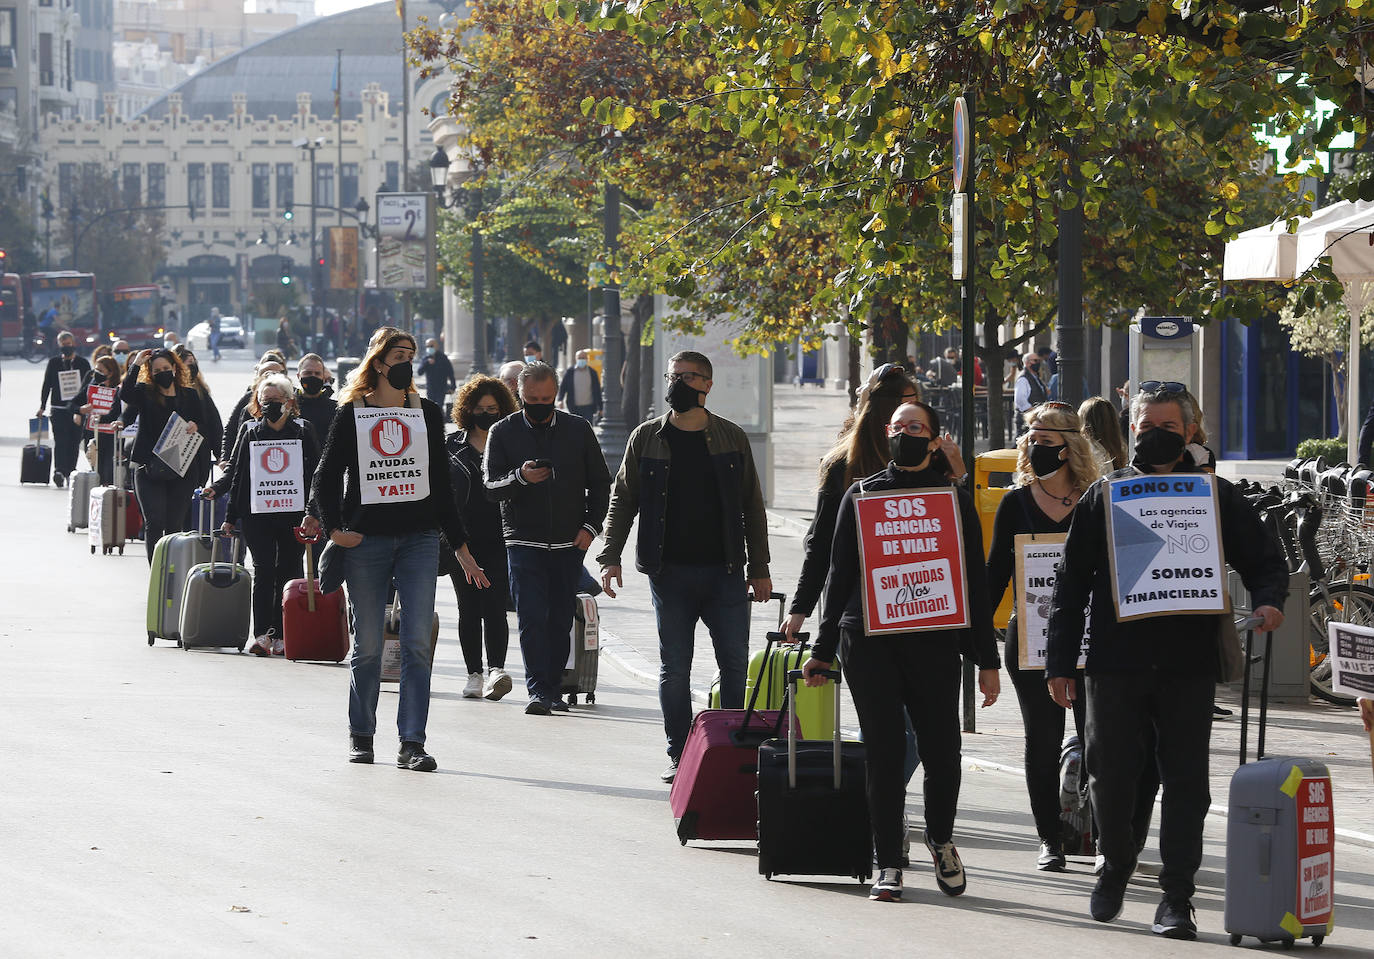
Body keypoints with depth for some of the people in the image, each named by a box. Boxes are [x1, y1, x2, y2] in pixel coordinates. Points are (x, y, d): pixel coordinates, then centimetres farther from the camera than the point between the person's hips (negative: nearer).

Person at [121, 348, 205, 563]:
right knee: (154, 523, -8)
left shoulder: (190, 395, 12)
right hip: (149, 470, -2)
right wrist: (136, 365, -10)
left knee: (175, 526, 4)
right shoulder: (145, 393, 4)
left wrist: (195, 426, -8)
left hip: (181, 471, 2)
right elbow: (125, 394, -17)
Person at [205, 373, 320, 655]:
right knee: (263, 571, -9)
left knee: (287, 573, 2)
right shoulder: (250, 431, 10)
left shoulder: (303, 431, 7)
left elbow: (315, 474, 6)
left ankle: (281, 636, 7)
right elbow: (237, 473, 14)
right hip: (257, 513, 0)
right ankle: (261, 634, -14)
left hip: (294, 513, 0)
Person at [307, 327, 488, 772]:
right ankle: (361, 736, 19)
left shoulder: (427, 414, 12)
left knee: (417, 643, -8)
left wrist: (460, 547, 16)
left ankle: (412, 743, -7)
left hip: (420, 538, 2)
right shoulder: (352, 414, 4)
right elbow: (326, 476, 4)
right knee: (367, 646, 3)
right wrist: (332, 527, -9)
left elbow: (441, 484, 17)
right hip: (366, 540, -2)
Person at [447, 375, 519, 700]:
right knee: (469, 609, 5)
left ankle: (495, 670, -20)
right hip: (463, 539, 2)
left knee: (494, 607, -12)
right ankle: (474, 675, 10)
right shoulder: (452, 446, 9)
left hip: (500, 540, -2)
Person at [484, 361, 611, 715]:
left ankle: (553, 689, 12)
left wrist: (591, 526, 1)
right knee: (532, 617, -11)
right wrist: (520, 478, -23)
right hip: (524, 541, -2)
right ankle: (538, 690, -13)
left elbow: (600, 483, 13)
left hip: (569, 543, 2)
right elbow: (491, 486, -3)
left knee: (560, 620, 3)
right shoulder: (503, 433, 3)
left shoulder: (578, 430, 7)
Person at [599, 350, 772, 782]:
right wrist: (610, 558, -2)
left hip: (725, 572, 0)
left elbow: (752, 508, 9)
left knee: (735, 664, 0)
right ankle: (679, 755, 11)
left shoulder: (732, 439, 6)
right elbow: (623, 501, 9)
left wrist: (759, 569, 6)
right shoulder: (647, 438, 6)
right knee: (674, 667, 3)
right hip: (670, 572, 0)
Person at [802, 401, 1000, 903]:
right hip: (869, 641, 1)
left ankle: (940, 839, 24)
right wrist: (824, 650, 12)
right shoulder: (861, 495, 12)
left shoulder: (955, 499, 10)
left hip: (934, 641, -1)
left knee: (941, 751, -3)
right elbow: (839, 575, 15)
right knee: (883, 753, 0)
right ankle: (888, 865, 7)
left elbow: (975, 581, 10)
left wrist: (987, 660, 6)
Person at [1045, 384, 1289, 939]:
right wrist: (1061, 662, 3)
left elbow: (1264, 560, 11)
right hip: (1116, 660, 1)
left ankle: (1176, 898, 2)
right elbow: (1071, 583, 9)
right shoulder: (1104, 497, 9)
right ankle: (1115, 868, 29)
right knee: (1111, 776, 5)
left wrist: (1267, 601, -13)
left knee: (1185, 782, -2)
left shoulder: (1216, 497, 8)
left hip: (1189, 665, -1)